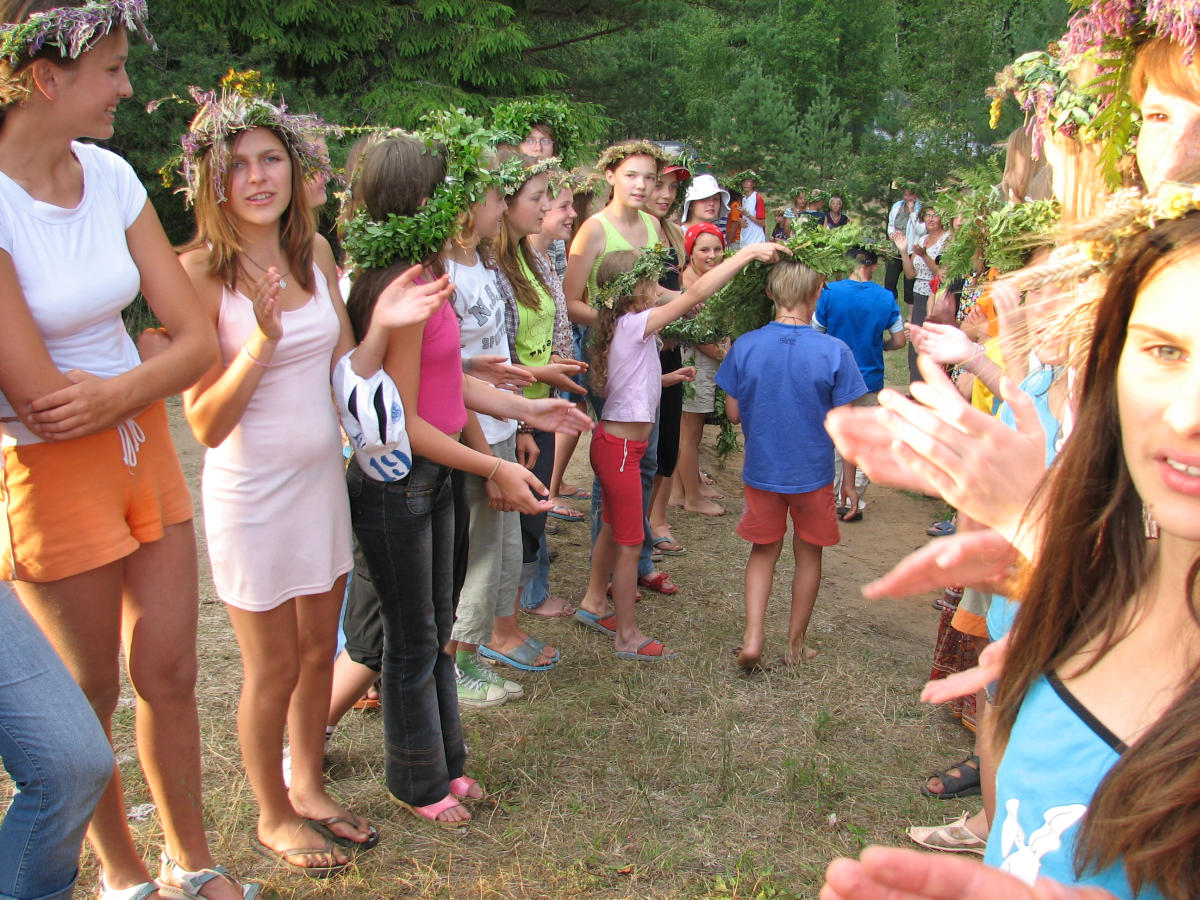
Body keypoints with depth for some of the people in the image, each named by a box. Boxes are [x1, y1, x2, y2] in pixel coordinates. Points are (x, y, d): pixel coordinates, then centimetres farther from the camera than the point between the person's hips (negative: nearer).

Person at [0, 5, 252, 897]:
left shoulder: (111, 176, -2)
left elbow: (200, 339, -3)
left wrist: (121, 391, -20)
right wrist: (149, 364, -7)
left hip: (144, 447, 5)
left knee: (170, 674, 14)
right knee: (91, 695, 14)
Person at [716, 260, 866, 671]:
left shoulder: (745, 346, -9)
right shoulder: (834, 351, -15)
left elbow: (733, 413, -1)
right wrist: (850, 472, 3)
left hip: (761, 469, 2)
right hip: (813, 472, -1)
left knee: (763, 551, 19)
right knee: (808, 554, 17)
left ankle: (752, 637, 6)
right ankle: (796, 643, 28)